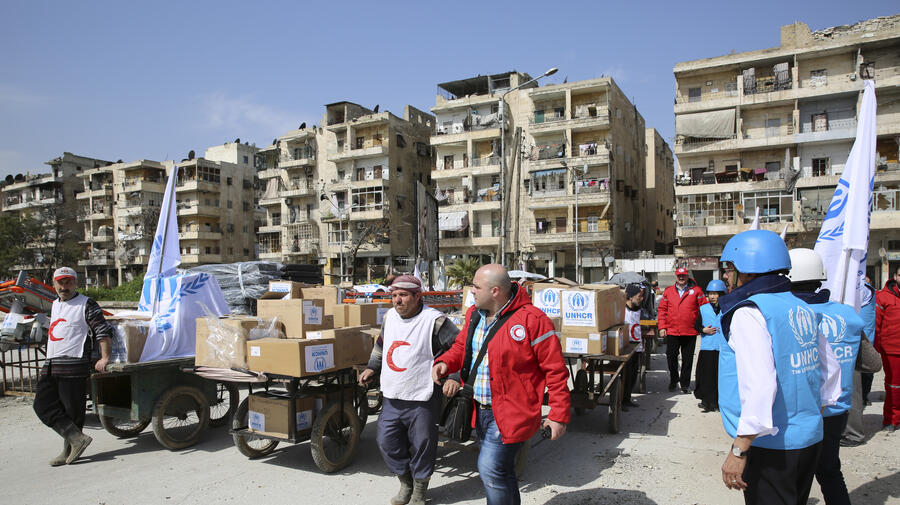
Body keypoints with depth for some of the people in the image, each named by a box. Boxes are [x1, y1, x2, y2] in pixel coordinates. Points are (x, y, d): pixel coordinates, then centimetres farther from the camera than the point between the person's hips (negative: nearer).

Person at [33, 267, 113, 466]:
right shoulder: (55, 305, 20)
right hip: (50, 365, 8)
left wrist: (104, 358, -20)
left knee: (72, 410, -4)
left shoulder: (86, 305, -5)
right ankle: (77, 439, 1)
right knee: (43, 405, 1)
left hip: (74, 366, -8)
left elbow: (103, 331, -11)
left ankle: (69, 451, 8)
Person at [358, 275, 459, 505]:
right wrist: (372, 368, 16)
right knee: (387, 441, 11)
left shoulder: (435, 321, -13)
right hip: (392, 397, 6)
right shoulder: (389, 317, 7)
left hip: (422, 399, -6)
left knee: (422, 445, 7)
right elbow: (381, 345, 24)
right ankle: (406, 484, 34)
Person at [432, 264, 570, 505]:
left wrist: (558, 415, -16)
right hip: (481, 410, 8)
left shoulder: (532, 320, -19)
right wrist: (445, 362, -3)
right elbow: (462, 346, 19)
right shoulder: (474, 314, 4)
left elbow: (555, 369, -16)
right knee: (501, 471, 20)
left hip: (511, 412, -8)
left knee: (490, 467, -11)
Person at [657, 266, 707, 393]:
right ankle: (673, 380, 27)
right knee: (671, 357, 7)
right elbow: (662, 309, 6)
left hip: (690, 332, -1)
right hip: (671, 331, 1)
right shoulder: (668, 291, 6)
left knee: (687, 359, 8)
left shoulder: (696, 291, 1)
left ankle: (685, 383, 22)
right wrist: (662, 327, 0)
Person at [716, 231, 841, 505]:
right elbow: (830, 369, 16)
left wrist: (738, 451, -23)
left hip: (770, 445, -8)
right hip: (810, 438, 8)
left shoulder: (748, 313, -18)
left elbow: (759, 385, -27)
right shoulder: (804, 309, 7)